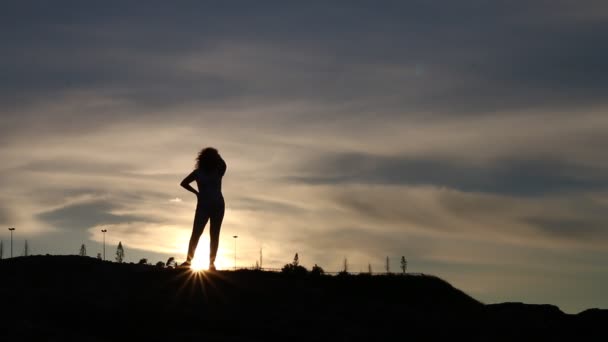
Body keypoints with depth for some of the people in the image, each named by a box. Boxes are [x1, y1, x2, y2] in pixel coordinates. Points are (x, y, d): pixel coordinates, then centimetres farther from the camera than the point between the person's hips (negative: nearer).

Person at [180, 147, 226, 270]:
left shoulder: (218, 171, 4)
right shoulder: (198, 172, 4)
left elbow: (223, 165, -19)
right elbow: (184, 183, 10)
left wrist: (216, 156, -14)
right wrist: (196, 192, 3)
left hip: (218, 206, 1)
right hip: (203, 206, -1)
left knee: (214, 235, -1)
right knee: (196, 233, -9)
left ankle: (211, 263, -1)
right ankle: (188, 260, -11)